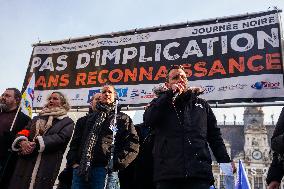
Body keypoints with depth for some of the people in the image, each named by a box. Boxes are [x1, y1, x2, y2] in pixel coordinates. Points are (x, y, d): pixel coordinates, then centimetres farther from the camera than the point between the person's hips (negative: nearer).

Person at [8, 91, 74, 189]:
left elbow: (61, 138, -10)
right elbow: (24, 131, 12)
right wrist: (22, 142, -12)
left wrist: (37, 144, -19)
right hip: (25, 163, 4)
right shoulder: (37, 118, 24)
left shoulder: (67, 122, 7)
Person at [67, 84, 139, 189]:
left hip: (105, 169, -3)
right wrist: (74, 161, 3)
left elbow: (133, 144, -1)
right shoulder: (89, 118, 24)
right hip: (80, 168, 4)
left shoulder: (122, 118, 12)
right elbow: (75, 142, 19)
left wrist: (116, 164, -10)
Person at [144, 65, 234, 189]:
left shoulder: (202, 104, 20)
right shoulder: (160, 103, 15)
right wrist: (170, 94, -5)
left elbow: (214, 136, 18)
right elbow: (148, 120, -7)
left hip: (199, 174, 1)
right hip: (167, 174, -1)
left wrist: (225, 162, 5)